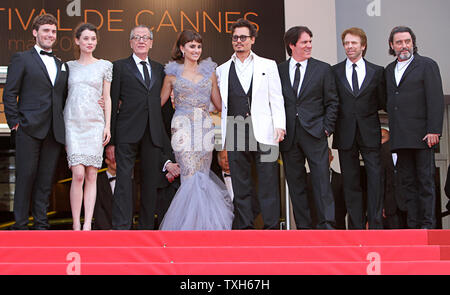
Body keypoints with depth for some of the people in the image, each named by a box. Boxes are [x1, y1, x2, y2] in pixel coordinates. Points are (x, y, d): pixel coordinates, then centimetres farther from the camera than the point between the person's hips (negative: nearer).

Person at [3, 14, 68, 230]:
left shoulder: (62, 65, 19)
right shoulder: (21, 59, 4)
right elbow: (9, 93, 0)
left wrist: (63, 125, 11)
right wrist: (14, 122, -7)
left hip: (54, 131, 4)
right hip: (29, 130, -4)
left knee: (46, 179, 6)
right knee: (25, 177, -2)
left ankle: (41, 224, 12)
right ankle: (20, 224, 4)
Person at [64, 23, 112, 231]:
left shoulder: (105, 66, 9)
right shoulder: (68, 66, 11)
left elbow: (107, 98, 9)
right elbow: (63, 96, 12)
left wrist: (108, 126, 1)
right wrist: (60, 128, 6)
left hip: (95, 123, 0)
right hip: (73, 122, 0)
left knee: (91, 175, -2)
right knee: (78, 174, -11)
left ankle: (88, 224, -1)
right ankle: (76, 223, -5)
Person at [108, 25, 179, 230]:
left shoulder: (159, 69, 18)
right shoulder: (120, 67, 7)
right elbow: (112, 104, 3)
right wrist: (110, 140, -4)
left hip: (153, 134, 4)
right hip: (127, 133, -4)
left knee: (150, 181, 6)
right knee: (124, 180, -8)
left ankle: (146, 227, 13)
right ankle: (121, 227, -7)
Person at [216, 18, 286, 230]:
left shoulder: (268, 66, 12)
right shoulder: (222, 70, 16)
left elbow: (276, 98, 7)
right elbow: (218, 104, 15)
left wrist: (280, 125, -4)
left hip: (263, 133, -2)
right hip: (235, 134, 2)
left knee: (268, 183, -3)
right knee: (240, 185, 4)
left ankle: (272, 227, 3)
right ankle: (244, 227, 11)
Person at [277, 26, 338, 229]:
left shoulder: (323, 69, 6)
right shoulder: (278, 70, 9)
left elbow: (332, 102, 6)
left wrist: (327, 128, -3)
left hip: (314, 134, -2)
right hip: (289, 136, 2)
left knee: (322, 180, -6)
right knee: (295, 184, 6)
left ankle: (327, 226, -4)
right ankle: (303, 227, 13)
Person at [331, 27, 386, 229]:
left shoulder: (377, 72, 7)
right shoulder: (334, 72, 7)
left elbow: (383, 103, 10)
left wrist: (366, 111, 0)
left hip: (369, 133, 0)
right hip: (346, 134, 1)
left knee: (375, 178, -5)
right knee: (350, 181, 3)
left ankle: (376, 225, 0)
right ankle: (356, 227, 9)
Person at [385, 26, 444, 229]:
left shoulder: (427, 65, 0)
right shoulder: (389, 70, 17)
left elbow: (436, 100, -8)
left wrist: (434, 131, -16)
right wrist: (393, 131, 8)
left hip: (422, 135, -5)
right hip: (400, 137, 5)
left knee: (425, 180, -1)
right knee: (408, 181, 6)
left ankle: (427, 224, 3)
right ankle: (413, 224, 10)